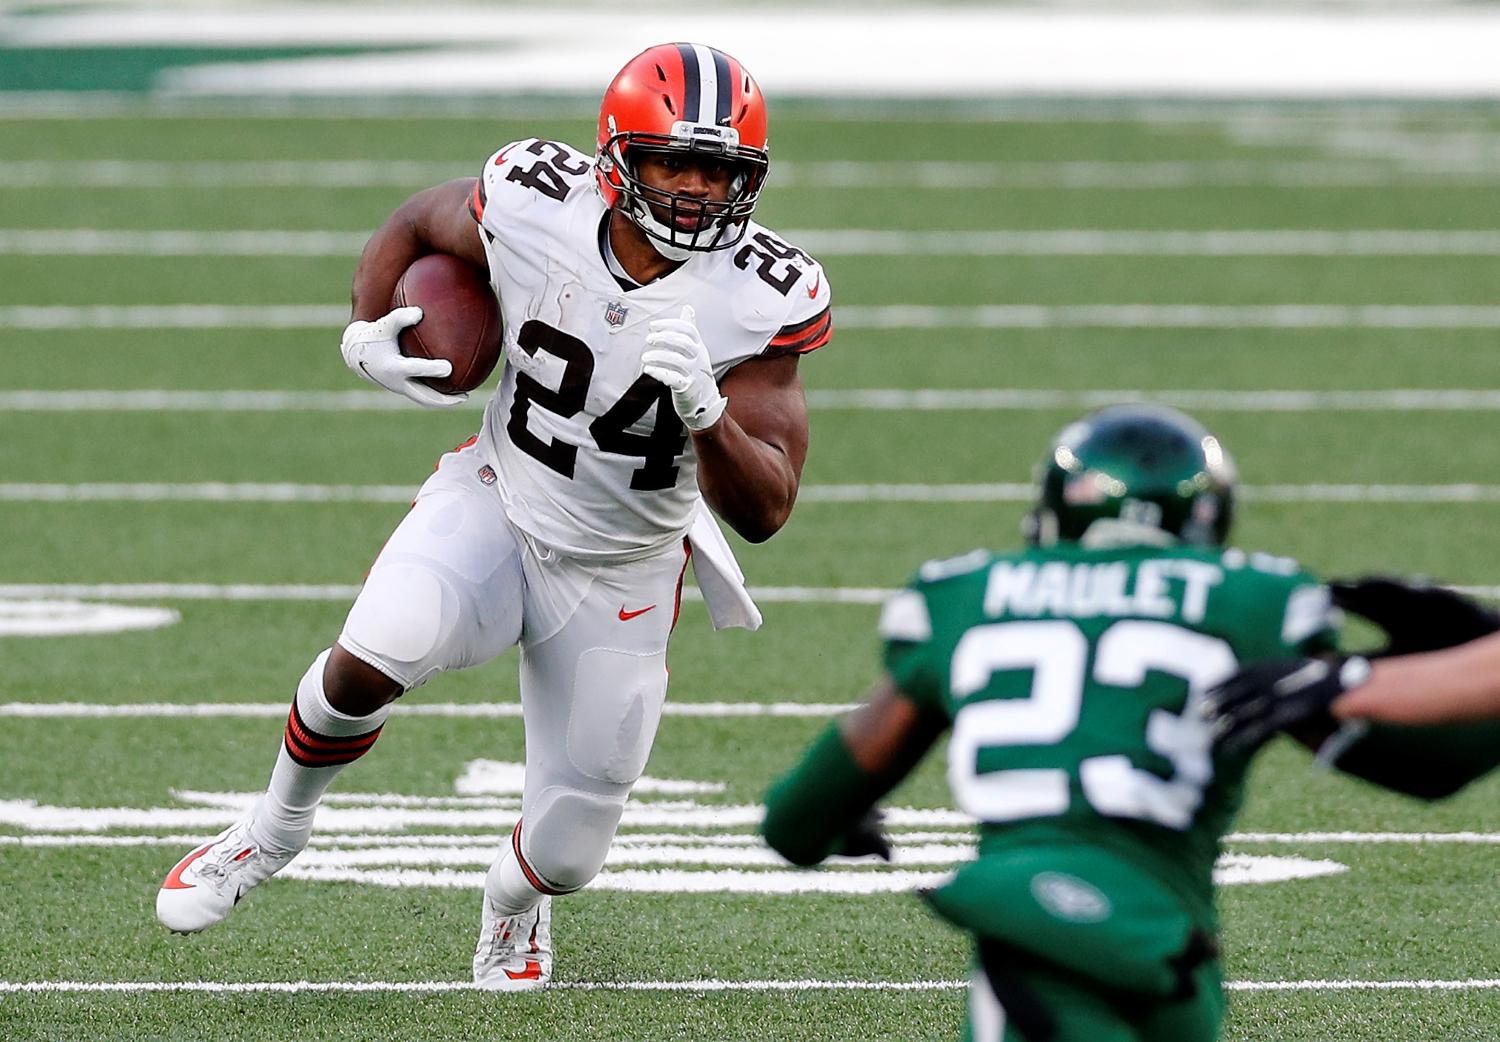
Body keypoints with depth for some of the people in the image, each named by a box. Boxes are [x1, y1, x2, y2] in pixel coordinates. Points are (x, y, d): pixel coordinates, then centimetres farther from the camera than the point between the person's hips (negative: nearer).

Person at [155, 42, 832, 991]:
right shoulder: (536, 203, -19)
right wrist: (366, 335, -11)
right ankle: (278, 828, 0)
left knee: (567, 856, 4)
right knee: (373, 660, -31)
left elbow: (765, 511, -23)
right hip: (495, 510, 0)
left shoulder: (762, 300, -22)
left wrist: (703, 408, -40)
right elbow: (415, 226, 6)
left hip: (621, 581, 0)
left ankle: (515, 896, 45)